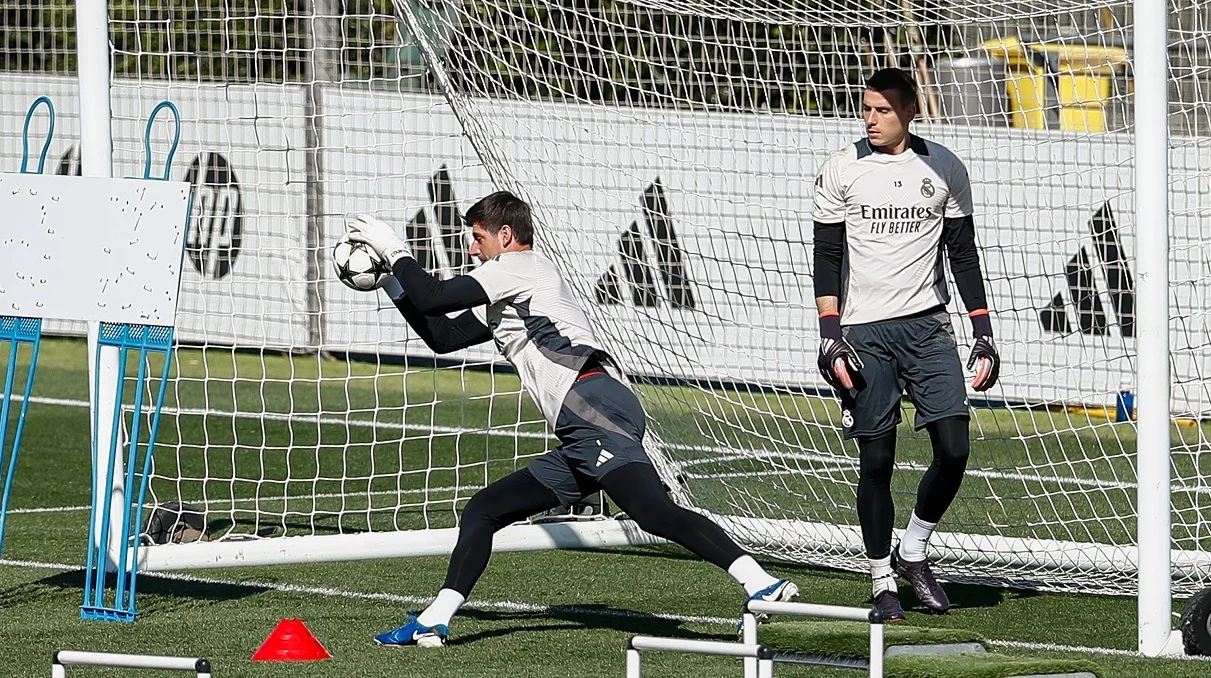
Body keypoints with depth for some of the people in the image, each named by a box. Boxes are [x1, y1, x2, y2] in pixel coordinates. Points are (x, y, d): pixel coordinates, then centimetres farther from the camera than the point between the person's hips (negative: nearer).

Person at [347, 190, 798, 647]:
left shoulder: (516, 267, 10)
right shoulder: (501, 304, 37)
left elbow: (432, 299, 3)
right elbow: (442, 336, 40)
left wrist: (394, 251, 18)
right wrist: (391, 280, 35)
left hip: (593, 406, -10)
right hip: (583, 442, 10)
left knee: (653, 511, -28)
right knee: (484, 510, 15)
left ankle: (760, 584, -40)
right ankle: (433, 623, 14)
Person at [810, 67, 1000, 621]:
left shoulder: (944, 169, 6)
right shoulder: (842, 170, 2)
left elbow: (963, 255, 10)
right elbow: (827, 259, 3)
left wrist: (983, 334, 4)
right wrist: (830, 337, -7)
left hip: (927, 326, 1)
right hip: (865, 333, -1)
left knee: (953, 450, -9)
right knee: (876, 460, -2)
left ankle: (913, 553, 12)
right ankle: (883, 581, 8)